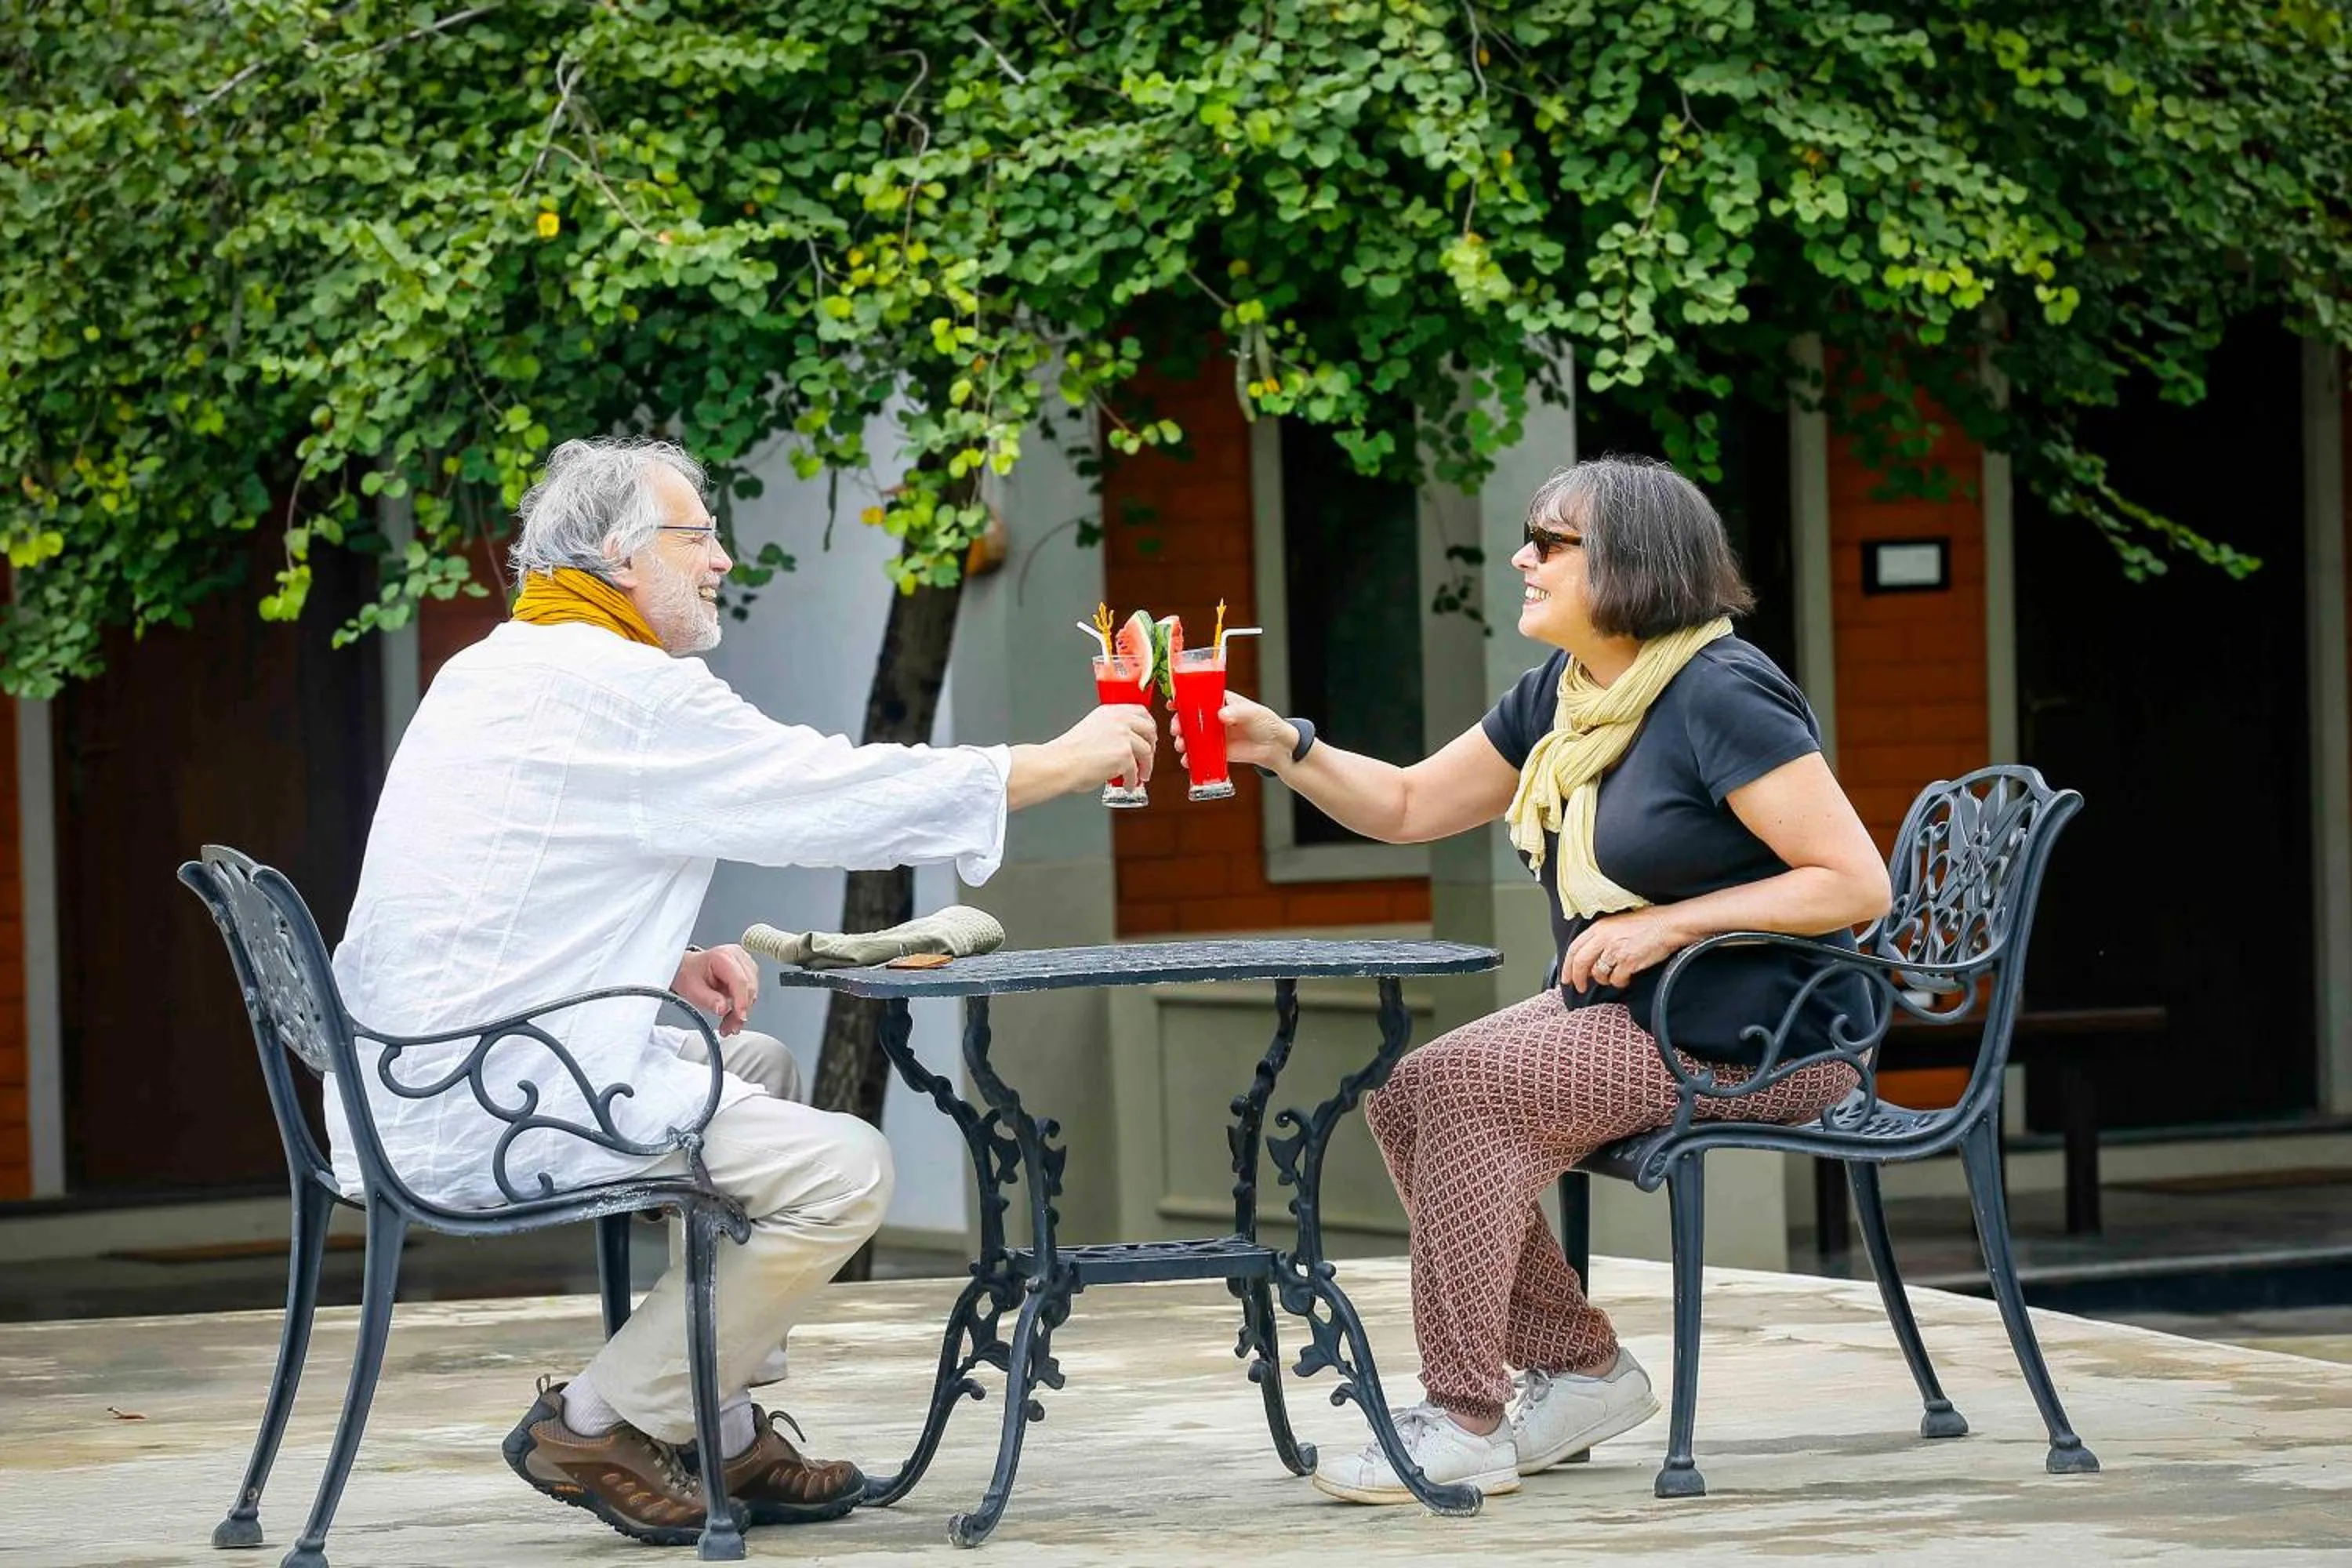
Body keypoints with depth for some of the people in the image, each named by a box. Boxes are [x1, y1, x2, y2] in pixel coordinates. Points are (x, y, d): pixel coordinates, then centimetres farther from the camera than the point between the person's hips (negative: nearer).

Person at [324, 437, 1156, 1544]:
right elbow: (843, 796, -11)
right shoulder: (622, 690, -13)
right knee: (842, 1171, -11)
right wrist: (1067, 760, 0)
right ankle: (605, 1422, -2)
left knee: (755, 1067, 27)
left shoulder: (488, 676, 18)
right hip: (495, 1112, -11)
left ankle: (720, 1434, 23)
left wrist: (663, 973, 11)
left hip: (420, 1082, 11)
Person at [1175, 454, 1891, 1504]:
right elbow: (1410, 805, 17)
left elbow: (1857, 884, -20)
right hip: (1623, 1017, 9)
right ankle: (1580, 1368, 3)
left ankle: (1466, 1424, -19)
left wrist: (1670, 924, -22)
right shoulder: (1561, 699, 10)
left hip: (1752, 1043, -9)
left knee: (1466, 1085, -23)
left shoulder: (1720, 697, -17)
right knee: (1400, 1093, -7)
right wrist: (1285, 749, 1)